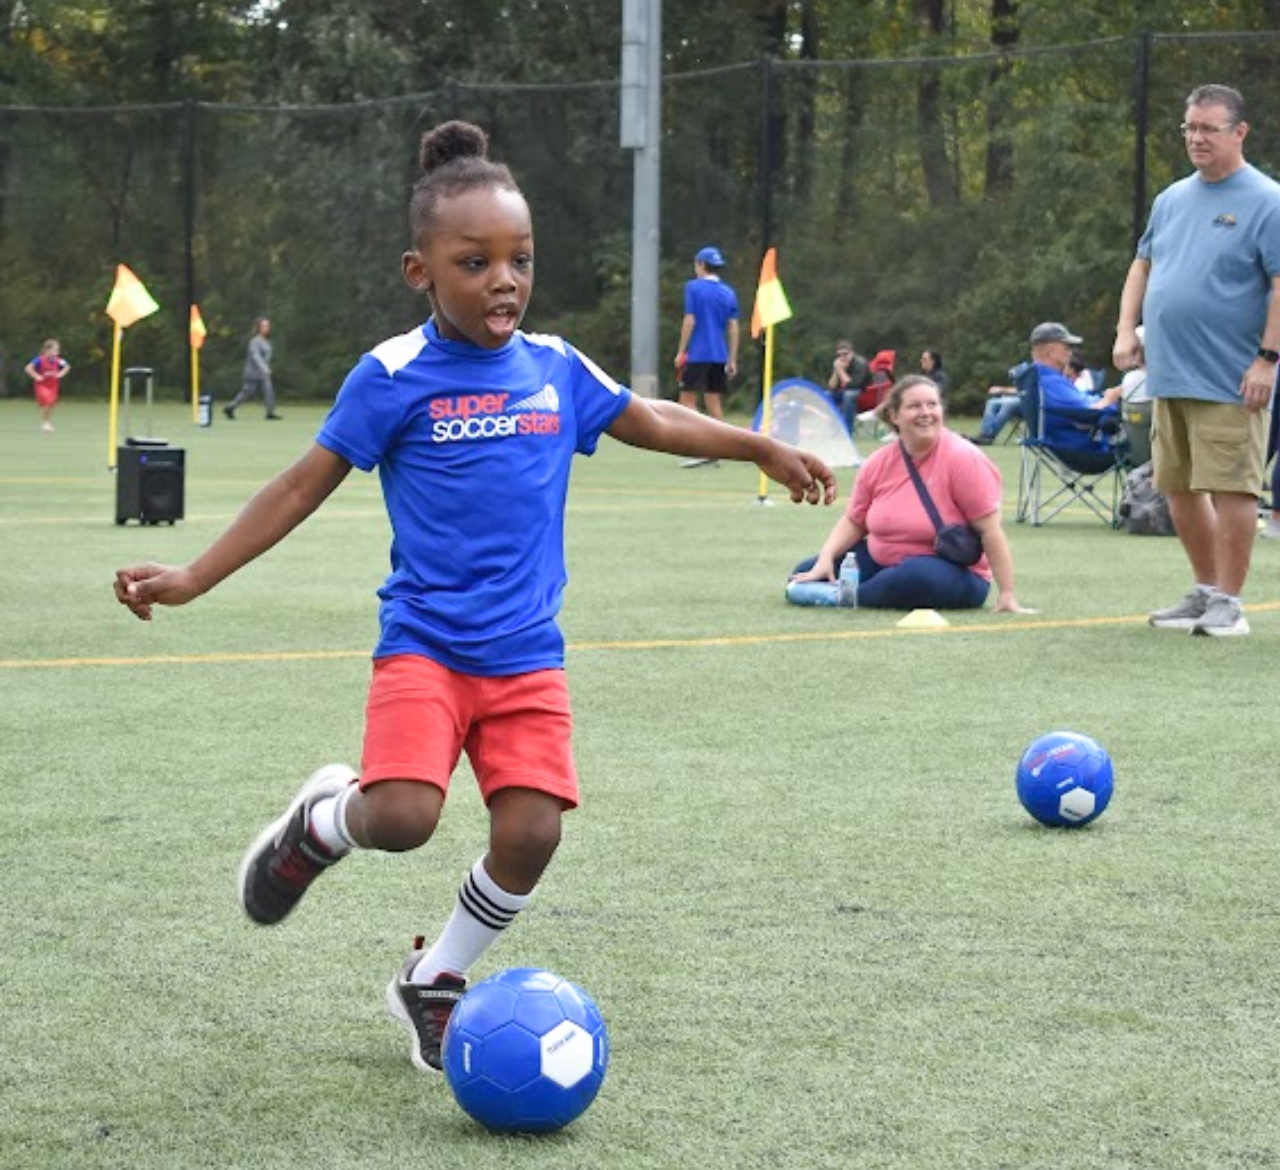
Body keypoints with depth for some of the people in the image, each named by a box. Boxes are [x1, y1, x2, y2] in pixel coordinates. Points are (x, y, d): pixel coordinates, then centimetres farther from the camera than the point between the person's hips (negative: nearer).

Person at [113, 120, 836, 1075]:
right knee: (402, 816, -24)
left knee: (530, 833, -8)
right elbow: (305, 486, -3)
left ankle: (435, 981, 18)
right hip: (424, 644, -4)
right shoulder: (393, 377, -7)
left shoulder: (557, 369, 5)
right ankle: (323, 819, 14)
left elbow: (652, 421, 22)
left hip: (528, 653, 4)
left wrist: (764, 449, 27)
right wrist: (193, 578, -8)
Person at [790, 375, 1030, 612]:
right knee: (806, 573, -5)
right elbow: (853, 521, 12)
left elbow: (990, 530, -18)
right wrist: (826, 558, -6)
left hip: (953, 573, -6)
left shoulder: (962, 459, -17)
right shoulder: (878, 463, 1)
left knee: (916, 575, -41)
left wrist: (1006, 595, -21)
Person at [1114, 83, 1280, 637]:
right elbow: (1143, 265, 23)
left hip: (1229, 382, -7)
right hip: (1168, 377, 7)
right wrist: (1126, 329, 10)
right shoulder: (1172, 199, 14)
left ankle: (1228, 602, 0)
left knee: (1230, 488, -7)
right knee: (1179, 488, 11)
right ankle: (1204, 591, 23)